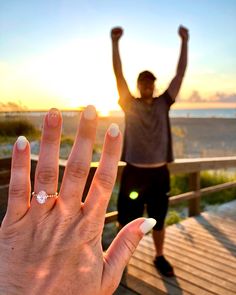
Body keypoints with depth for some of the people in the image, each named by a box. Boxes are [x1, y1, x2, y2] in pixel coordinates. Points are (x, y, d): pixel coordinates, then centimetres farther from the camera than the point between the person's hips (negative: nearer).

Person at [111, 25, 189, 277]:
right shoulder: (129, 104, -1)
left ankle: (159, 257, 35)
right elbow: (118, 74, -10)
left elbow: (180, 73, 2)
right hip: (134, 171, -2)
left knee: (158, 219, 15)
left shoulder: (163, 103, 5)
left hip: (159, 171, 2)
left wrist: (184, 42, -1)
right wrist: (115, 43, -17)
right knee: (126, 218, 11)